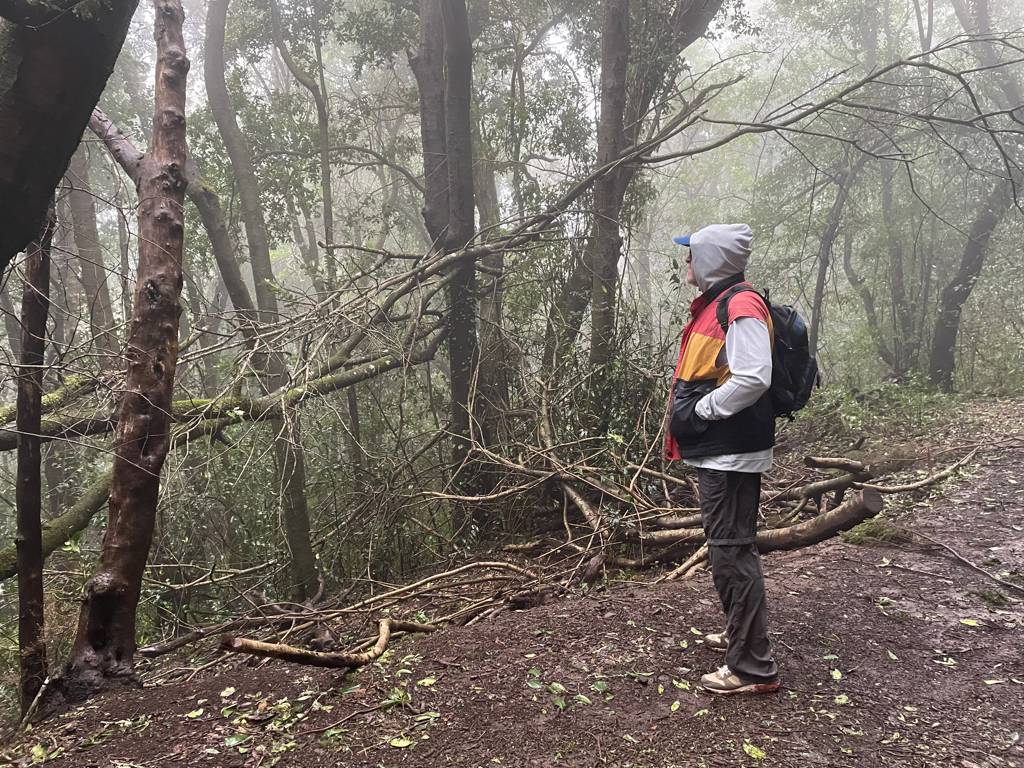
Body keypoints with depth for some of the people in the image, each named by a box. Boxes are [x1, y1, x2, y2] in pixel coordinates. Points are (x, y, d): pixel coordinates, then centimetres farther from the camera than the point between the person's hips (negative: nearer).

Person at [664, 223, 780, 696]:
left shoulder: (741, 307, -17)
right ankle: (740, 635, 36)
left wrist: (698, 410, -18)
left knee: (732, 551, -6)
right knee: (724, 547, 20)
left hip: (732, 453, -11)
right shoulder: (712, 305, 16)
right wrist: (687, 416, 12)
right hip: (715, 449, 11)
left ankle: (753, 667, 4)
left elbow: (753, 378, -27)